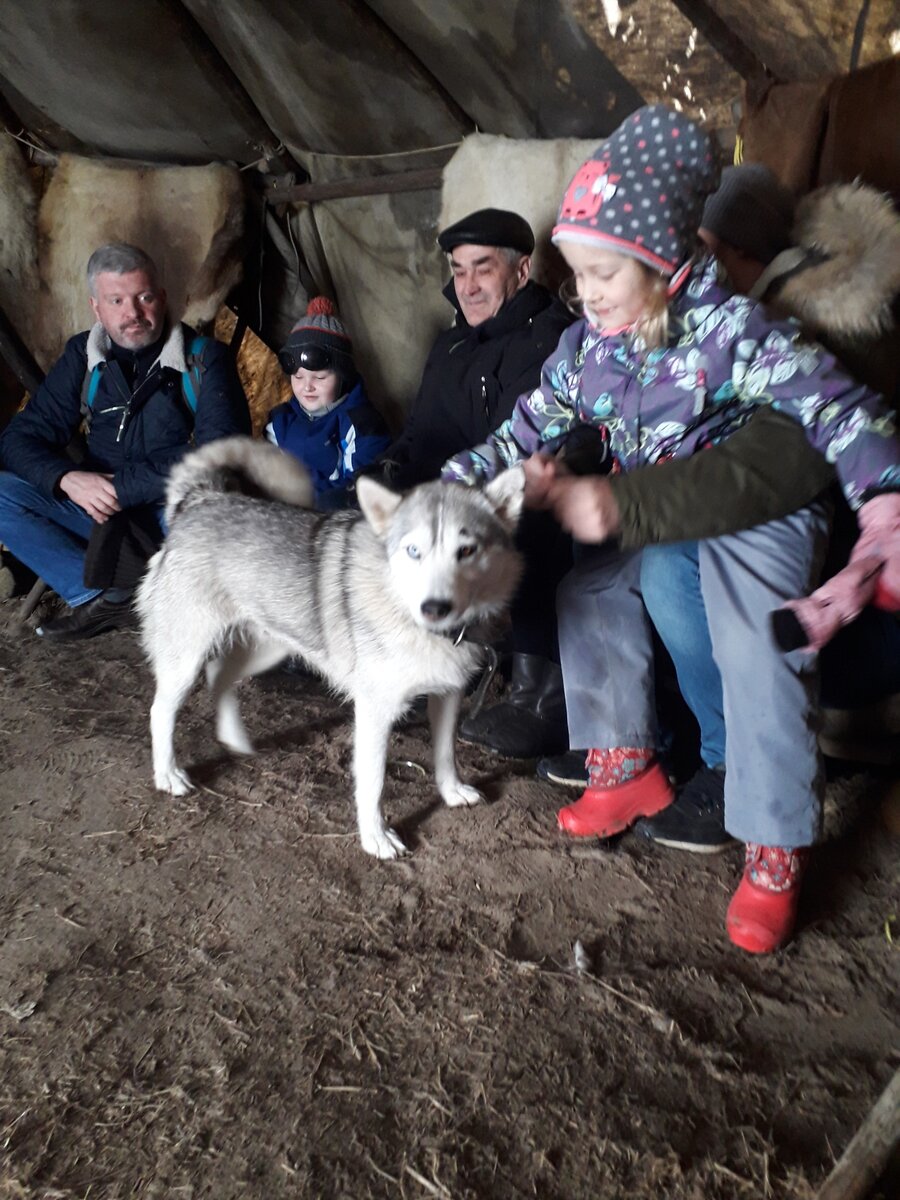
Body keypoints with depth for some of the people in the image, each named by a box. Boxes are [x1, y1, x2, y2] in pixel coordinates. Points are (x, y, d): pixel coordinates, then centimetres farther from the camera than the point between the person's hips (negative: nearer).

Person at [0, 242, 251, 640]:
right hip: (100, 508, 4)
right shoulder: (82, 357, 6)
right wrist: (68, 479, -19)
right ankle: (105, 597, -22)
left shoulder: (203, 357, -6)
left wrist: (122, 486, -19)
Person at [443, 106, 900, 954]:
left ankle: (774, 851, -9)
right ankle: (628, 769, 8)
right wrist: (448, 488, -7)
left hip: (753, 509, -6)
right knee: (587, 588, -6)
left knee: (756, 651, -23)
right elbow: (527, 431, 3)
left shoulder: (728, 328, -22)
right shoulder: (588, 346, -4)